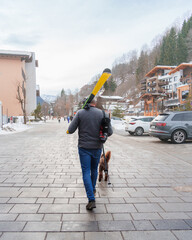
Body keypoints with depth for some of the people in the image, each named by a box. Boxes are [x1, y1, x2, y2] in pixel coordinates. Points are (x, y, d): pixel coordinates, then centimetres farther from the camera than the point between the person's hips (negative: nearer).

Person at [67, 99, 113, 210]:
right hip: (97, 147, 2)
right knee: (94, 169, 23)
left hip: (84, 147, -2)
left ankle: (91, 200, -4)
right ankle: (92, 189, 43)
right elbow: (110, 132, -4)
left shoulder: (80, 113, -5)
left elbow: (70, 130, -7)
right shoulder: (102, 113, -2)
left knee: (86, 172, 2)